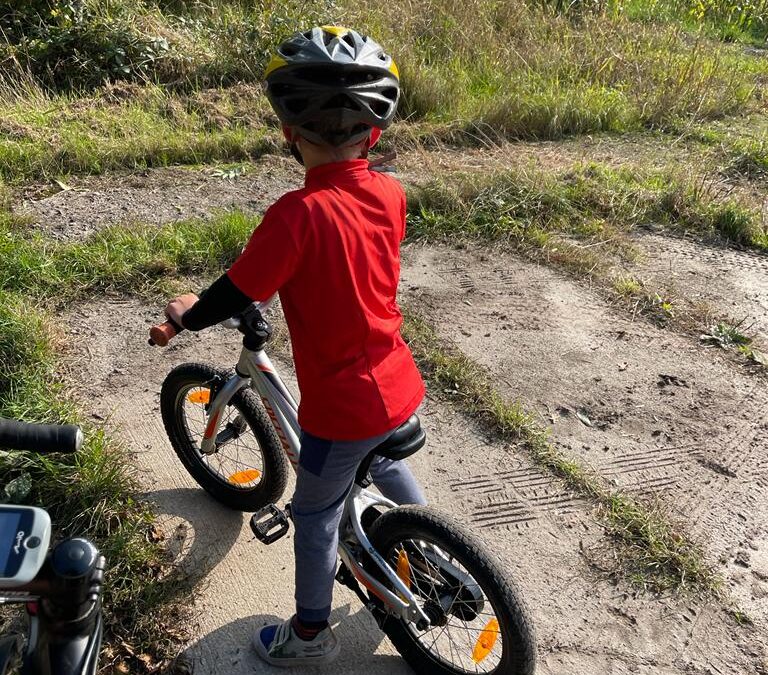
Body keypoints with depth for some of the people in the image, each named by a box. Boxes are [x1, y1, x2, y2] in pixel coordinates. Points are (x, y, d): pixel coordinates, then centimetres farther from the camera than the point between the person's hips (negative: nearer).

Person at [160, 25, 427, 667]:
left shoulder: (298, 213, -26)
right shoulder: (391, 193, -6)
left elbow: (237, 291, -18)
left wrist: (189, 313, 2)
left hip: (341, 405, -6)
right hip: (398, 385, 6)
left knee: (315, 516, 17)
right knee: (387, 467, 34)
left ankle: (311, 635, 38)